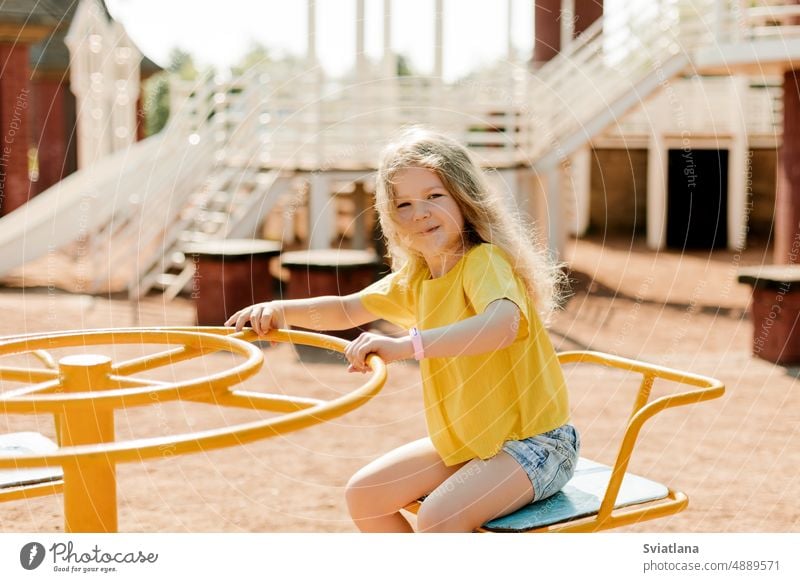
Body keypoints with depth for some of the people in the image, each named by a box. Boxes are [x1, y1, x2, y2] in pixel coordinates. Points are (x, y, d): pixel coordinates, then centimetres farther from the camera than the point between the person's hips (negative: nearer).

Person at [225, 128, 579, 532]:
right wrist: (279, 310, 0)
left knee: (439, 516, -28)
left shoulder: (485, 261, -21)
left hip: (534, 443, -9)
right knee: (363, 495, 5)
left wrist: (407, 345, -51)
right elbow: (347, 310, 18)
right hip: (464, 441, 9)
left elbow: (503, 324, -42)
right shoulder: (415, 278, 7)